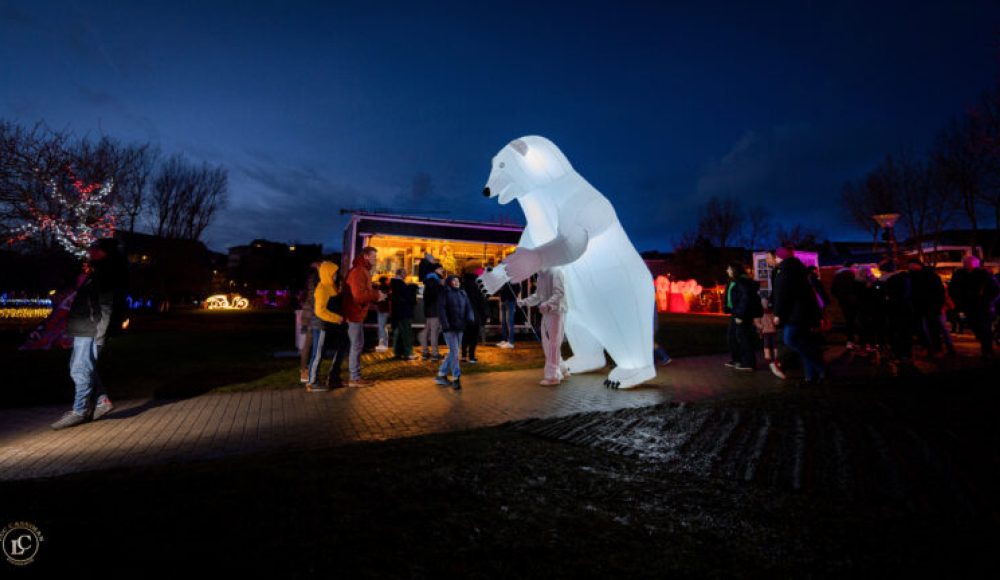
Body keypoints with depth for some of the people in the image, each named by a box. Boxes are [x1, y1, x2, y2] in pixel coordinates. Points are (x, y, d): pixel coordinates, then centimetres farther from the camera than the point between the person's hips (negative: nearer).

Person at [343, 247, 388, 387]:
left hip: (356, 313, 10)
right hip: (354, 314, -10)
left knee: (357, 344, 14)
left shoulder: (363, 270, 19)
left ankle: (355, 376, 23)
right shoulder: (358, 271, -16)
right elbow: (359, 295, -24)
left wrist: (376, 295, 5)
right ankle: (355, 378, 4)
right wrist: (376, 295, -13)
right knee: (357, 345, -4)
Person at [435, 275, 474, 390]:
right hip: (449, 328, -6)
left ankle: (441, 375, 25)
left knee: (453, 352, 11)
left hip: (460, 327, 6)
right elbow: (441, 310, -10)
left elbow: (468, 307, 9)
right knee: (454, 352, -10)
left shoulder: (462, 294, 16)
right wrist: (445, 325, -20)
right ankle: (456, 379, 0)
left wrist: (470, 318, -12)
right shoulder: (444, 293, -2)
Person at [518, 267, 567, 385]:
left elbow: (560, 293, -19)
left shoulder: (555, 272, -12)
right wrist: (524, 302, 14)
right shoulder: (541, 274, 15)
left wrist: (548, 304, -30)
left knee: (553, 343, -6)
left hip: (556, 312, -9)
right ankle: (559, 371, 26)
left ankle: (553, 376, 3)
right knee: (547, 343, 12)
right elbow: (538, 295, 22)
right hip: (546, 313, 9)